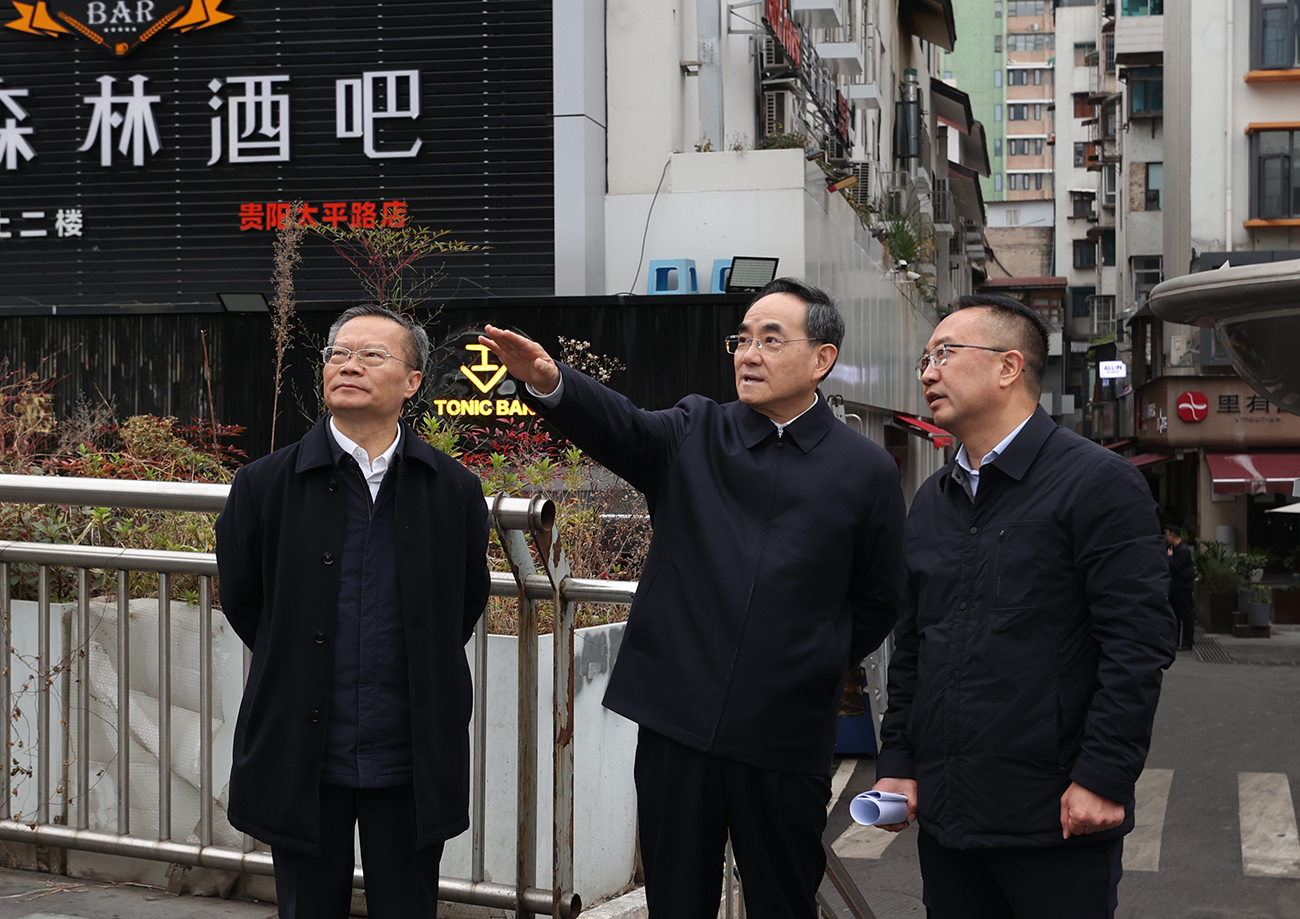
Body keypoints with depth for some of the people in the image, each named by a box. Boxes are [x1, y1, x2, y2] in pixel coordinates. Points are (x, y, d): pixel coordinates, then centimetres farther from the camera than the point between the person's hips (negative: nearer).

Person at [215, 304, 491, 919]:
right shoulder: (264, 486, -3)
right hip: (303, 762, 0)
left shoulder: (454, 490, -1)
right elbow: (240, 599, 9)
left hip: (412, 764, 0)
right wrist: (300, 671, 10)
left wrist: (418, 678, 10)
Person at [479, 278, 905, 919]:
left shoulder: (865, 470, 2)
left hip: (786, 738, -1)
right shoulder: (693, 436, 5)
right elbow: (619, 427, -15)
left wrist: (817, 668, 2)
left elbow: (877, 601, 8)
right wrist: (549, 382, -34)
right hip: (677, 720, 1)